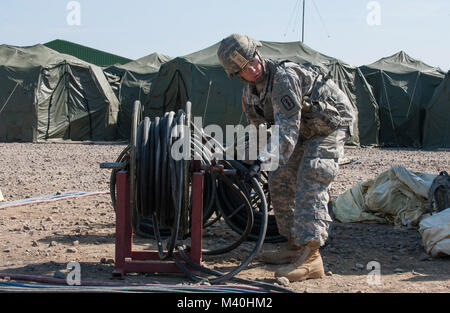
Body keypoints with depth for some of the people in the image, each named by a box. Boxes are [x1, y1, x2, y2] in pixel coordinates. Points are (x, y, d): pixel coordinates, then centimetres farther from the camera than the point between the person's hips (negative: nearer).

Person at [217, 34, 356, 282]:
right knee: (279, 180, 9)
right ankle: (294, 245, 18)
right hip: (304, 131, 10)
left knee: (309, 184, -24)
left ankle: (311, 257, -31)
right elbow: (265, 126, 11)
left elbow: (287, 127, -38)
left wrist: (268, 158, -46)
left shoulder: (284, 77, -31)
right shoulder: (250, 91, -1)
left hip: (330, 125, -9)